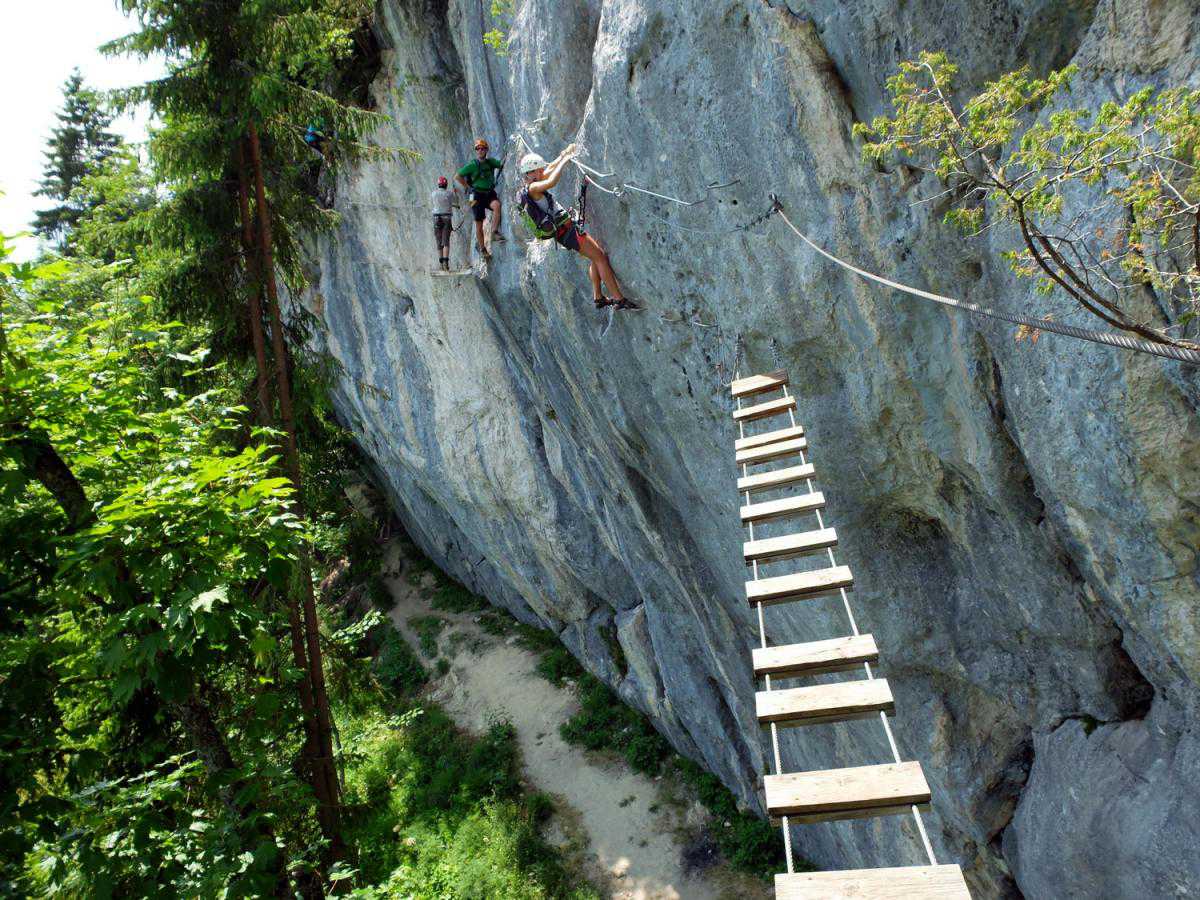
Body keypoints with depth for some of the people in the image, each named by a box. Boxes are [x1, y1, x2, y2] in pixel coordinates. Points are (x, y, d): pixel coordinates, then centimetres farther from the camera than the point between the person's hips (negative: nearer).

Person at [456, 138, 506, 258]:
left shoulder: (490, 162, 5)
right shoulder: (472, 165, -6)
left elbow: (502, 166, 13)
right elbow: (459, 176, -2)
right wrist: (469, 188, -4)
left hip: (489, 193, 2)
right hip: (477, 195, -2)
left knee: (497, 205, -33)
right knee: (479, 223, -1)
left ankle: (494, 232, -26)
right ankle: (482, 248, 12)